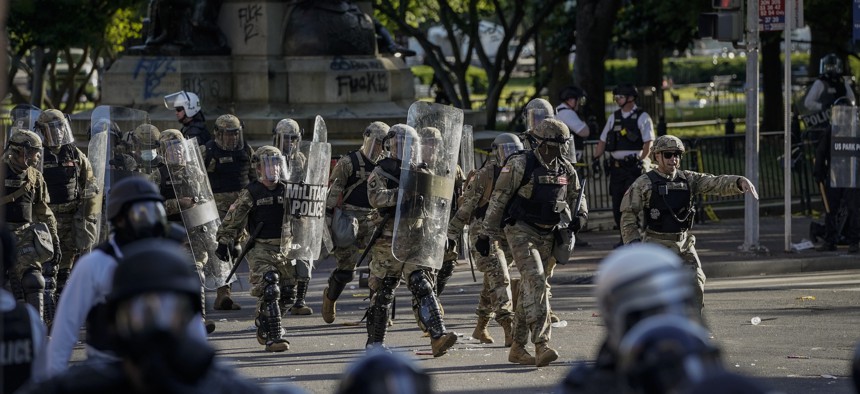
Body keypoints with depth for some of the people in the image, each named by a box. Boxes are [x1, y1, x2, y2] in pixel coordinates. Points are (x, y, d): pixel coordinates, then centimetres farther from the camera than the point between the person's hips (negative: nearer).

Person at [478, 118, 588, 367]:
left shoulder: (566, 170, 7)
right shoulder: (520, 165, -11)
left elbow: (576, 197, 22)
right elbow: (498, 200, -7)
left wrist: (580, 216, -1)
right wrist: (486, 235, -5)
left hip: (547, 235, 7)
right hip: (521, 231, -7)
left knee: (530, 289, 11)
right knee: (535, 281, -22)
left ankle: (517, 349, 19)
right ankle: (541, 345, -30)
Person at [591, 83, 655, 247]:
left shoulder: (642, 117, -1)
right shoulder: (614, 117, 15)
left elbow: (648, 142, -8)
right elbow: (603, 140, 16)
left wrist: (641, 160, -20)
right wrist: (596, 158, 4)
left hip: (634, 166, -5)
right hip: (616, 165, 5)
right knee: (617, 204, 3)